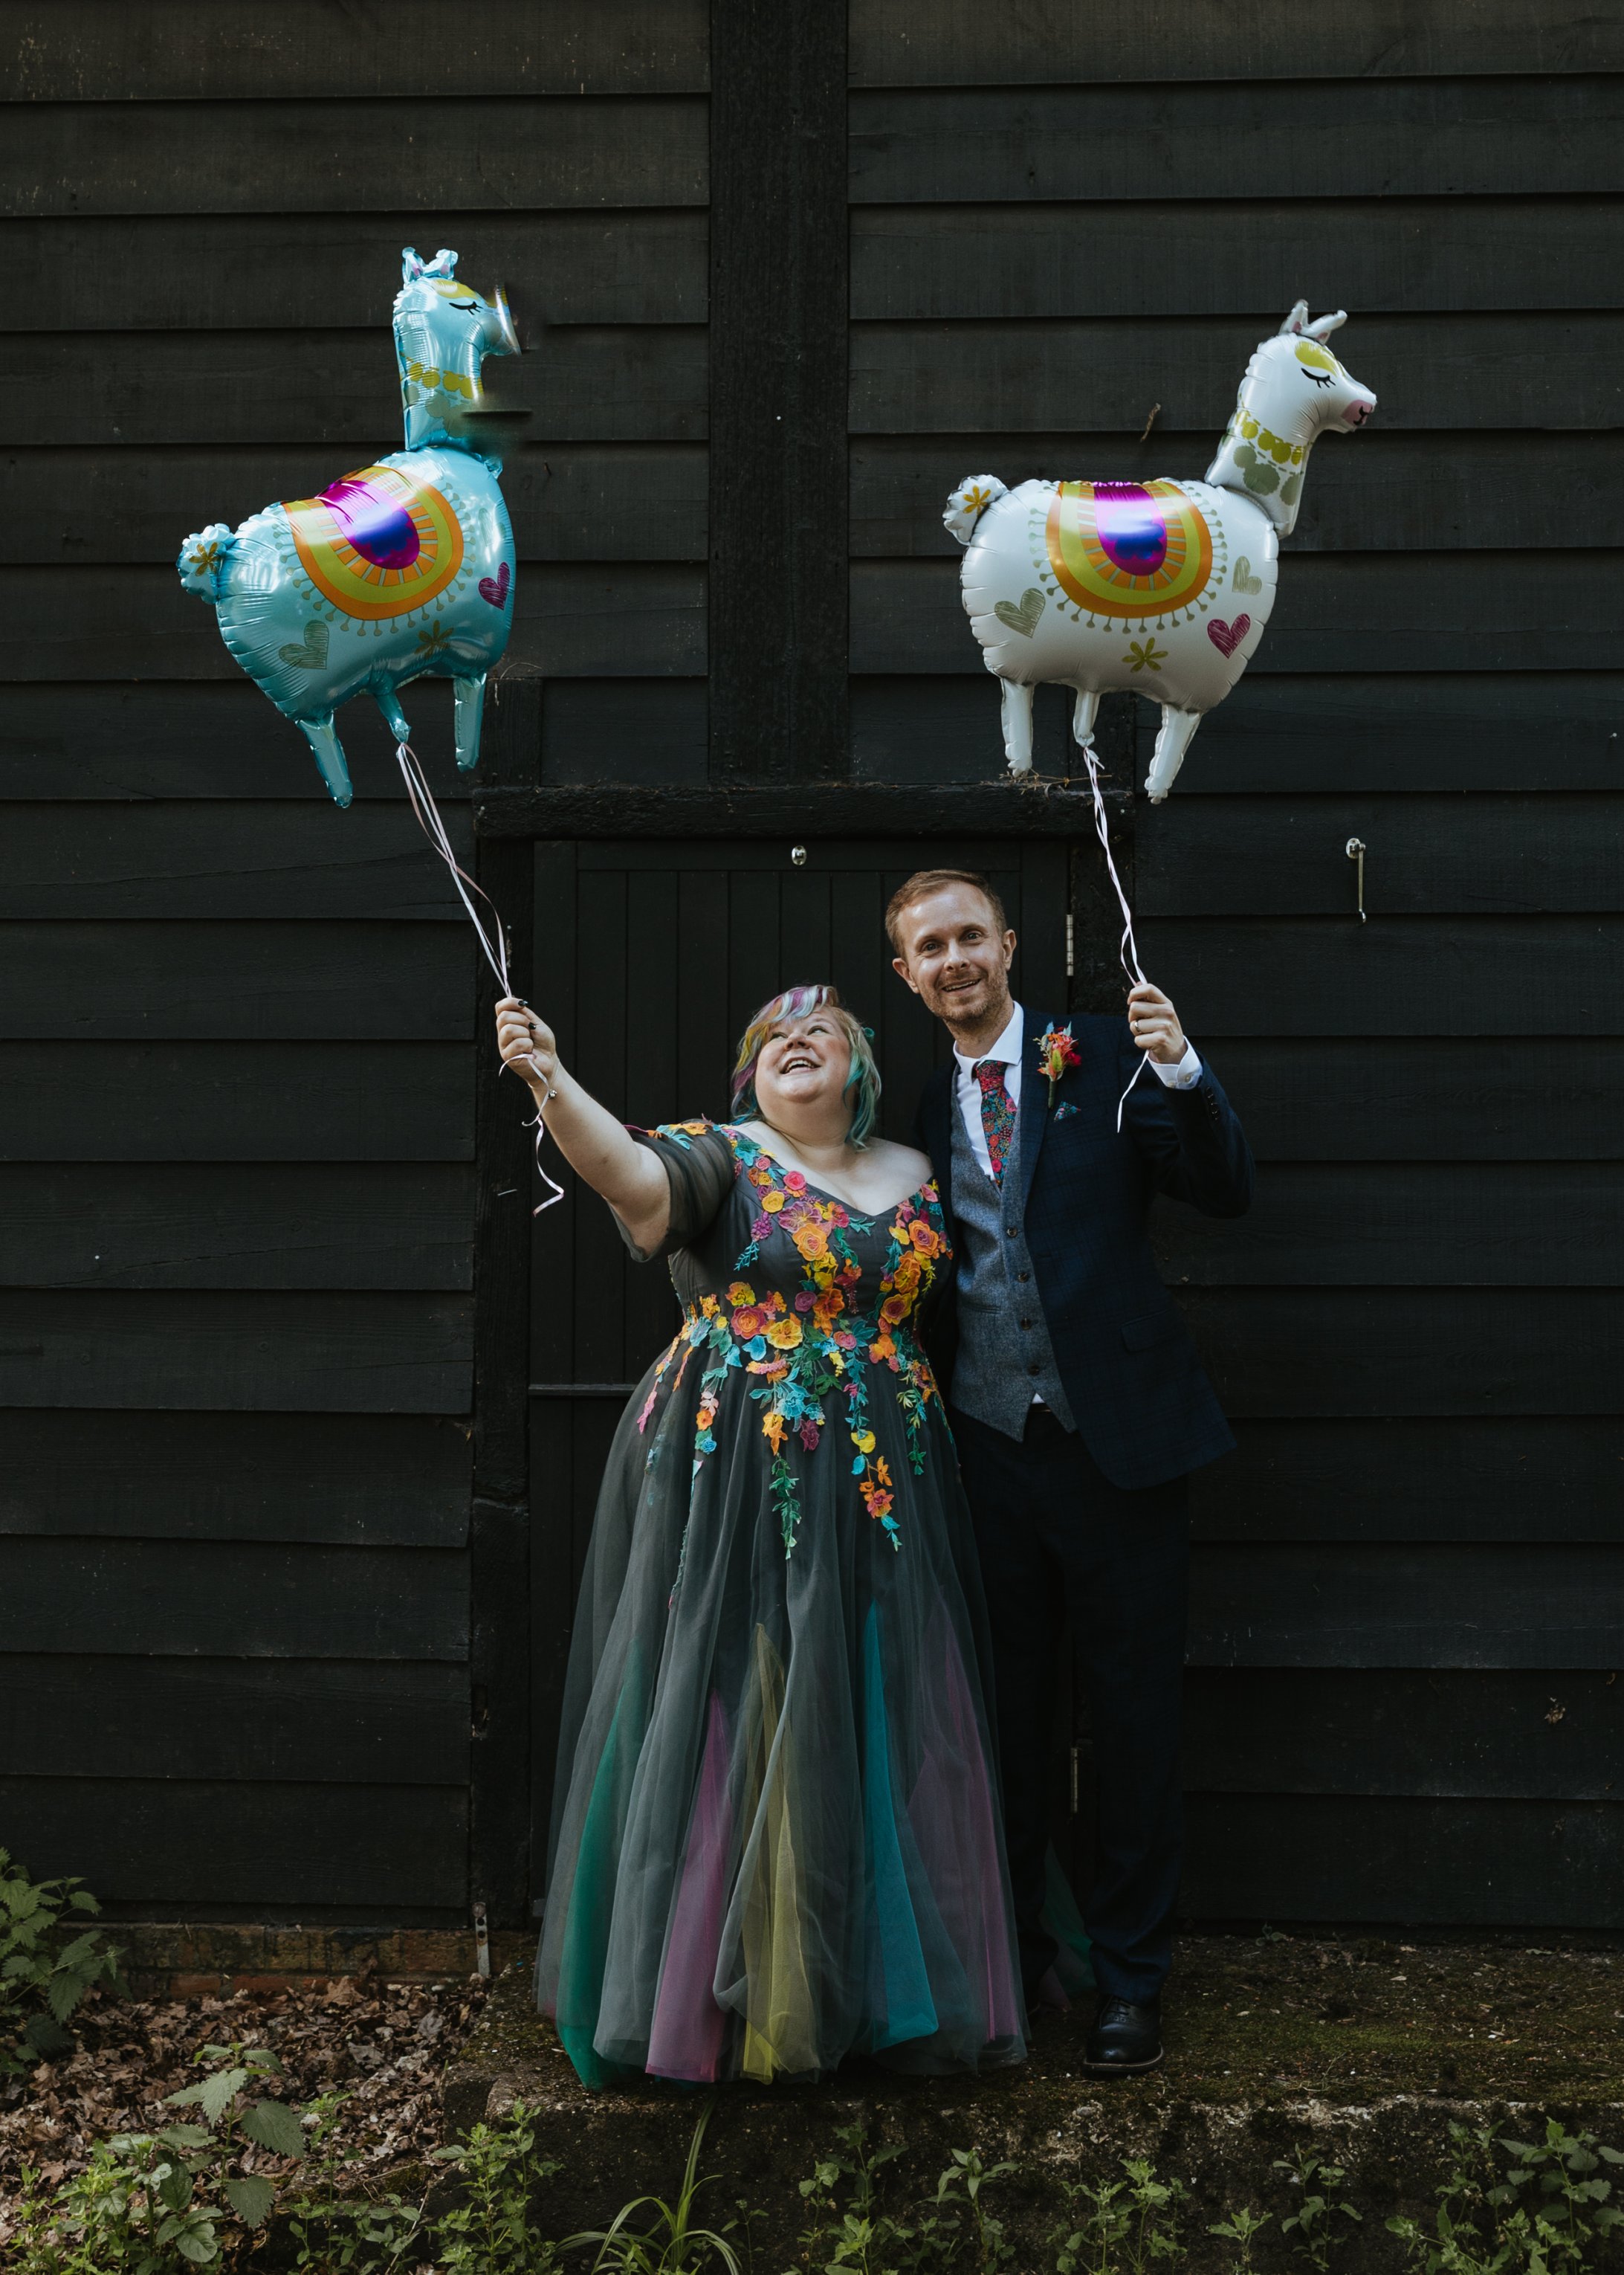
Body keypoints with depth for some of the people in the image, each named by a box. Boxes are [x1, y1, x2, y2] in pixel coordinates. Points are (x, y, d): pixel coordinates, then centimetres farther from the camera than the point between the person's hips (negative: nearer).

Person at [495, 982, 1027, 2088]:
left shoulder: (914, 1175, 14)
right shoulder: (724, 1157, -1)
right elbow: (632, 1173, -22)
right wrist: (551, 1082, -38)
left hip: (879, 1490, 4)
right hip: (736, 1485, -4)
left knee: (873, 1732, 7)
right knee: (735, 1723, -2)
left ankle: (872, 1984, 20)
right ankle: (721, 1990, 10)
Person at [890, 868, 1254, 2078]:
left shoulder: (1102, 1060, -1)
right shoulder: (921, 1106, 10)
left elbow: (1227, 1191, -9)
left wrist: (1183, 1072, -23)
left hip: (1116, 1438, -3)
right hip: (988, 1450, 3)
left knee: (1137, 1718, 5)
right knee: (1007, 1718, 14)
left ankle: (1131, 1973, 19)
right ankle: (1014, 1951, 29)